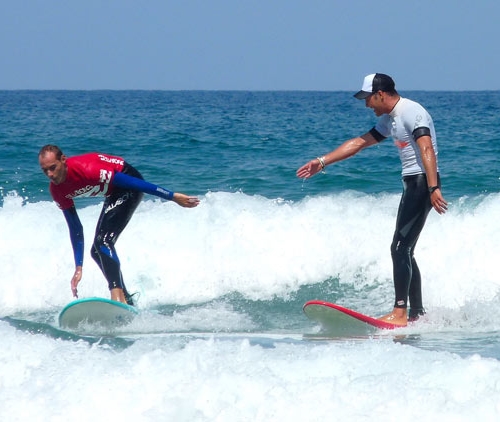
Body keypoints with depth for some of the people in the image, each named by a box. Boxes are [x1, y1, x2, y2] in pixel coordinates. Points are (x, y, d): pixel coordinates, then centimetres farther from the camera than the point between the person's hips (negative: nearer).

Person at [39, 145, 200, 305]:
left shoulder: (85, 169, -32)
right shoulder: (57, 191, -9)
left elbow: (129, 181, -28)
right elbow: (75, 229, 3)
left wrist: (172, 196, -25)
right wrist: (78, 268, 2)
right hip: (114, 194, 9)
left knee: (103, 241, -25)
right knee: (97, 251, 11)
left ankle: (118, 298, -35)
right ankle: (127, 299, 24)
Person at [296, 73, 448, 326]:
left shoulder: (411, 113, -13)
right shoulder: (389, 120, 18)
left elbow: (427, 150, -24)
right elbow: (359, 143, 27)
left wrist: (433, 188, -35)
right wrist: (322, 162, 27)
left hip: (422, 183, -10)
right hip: (411, 184, 10)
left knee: (400, 248, -14)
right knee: (404, 253, 9)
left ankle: (399, 312, -18)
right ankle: (417, 313, 11)